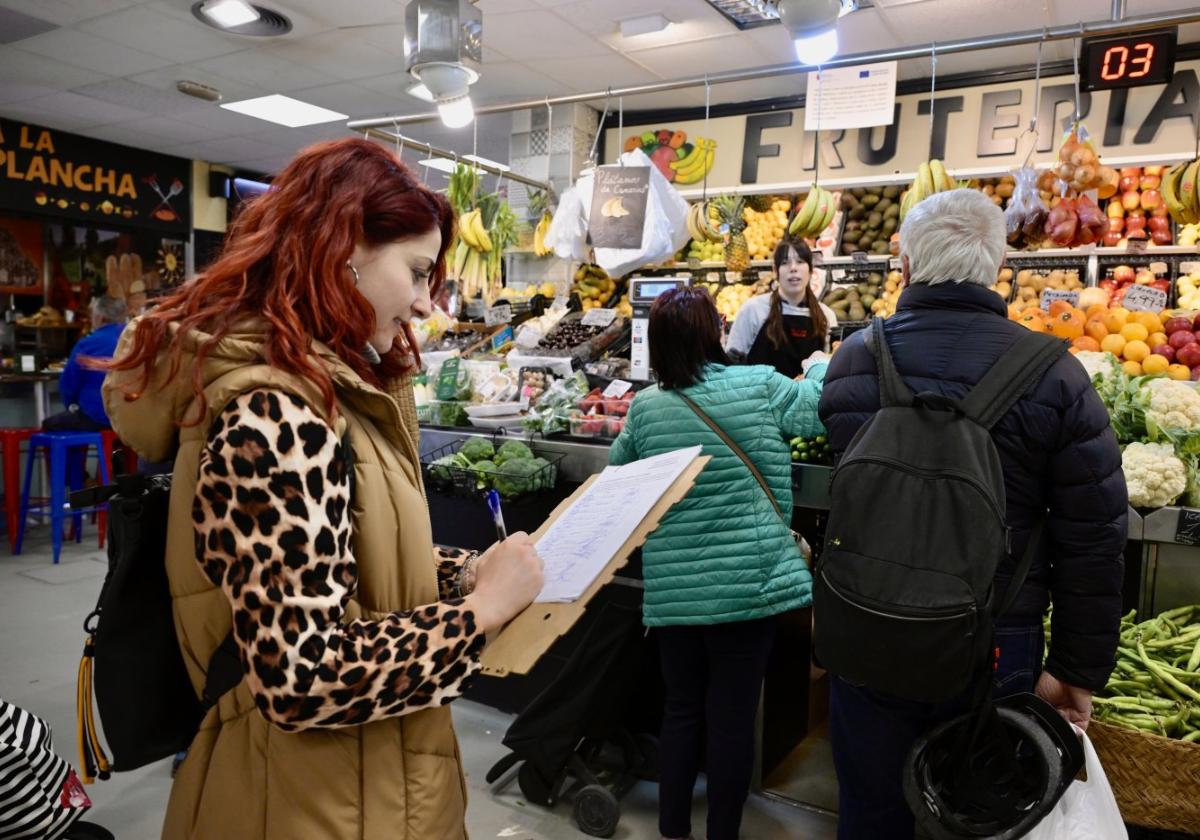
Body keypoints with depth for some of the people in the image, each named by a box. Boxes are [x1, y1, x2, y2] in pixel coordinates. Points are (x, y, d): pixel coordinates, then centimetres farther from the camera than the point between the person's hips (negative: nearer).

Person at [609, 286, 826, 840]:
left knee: (682, 710, 17)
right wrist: (821, 368, 26)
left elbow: (618, 475, 12)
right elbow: (820, 409, 7)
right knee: (733, 716, 10)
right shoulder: (759, 386, -8)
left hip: (673, 591, 3)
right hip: (749, 583, -2)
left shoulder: (645, 407, -2)